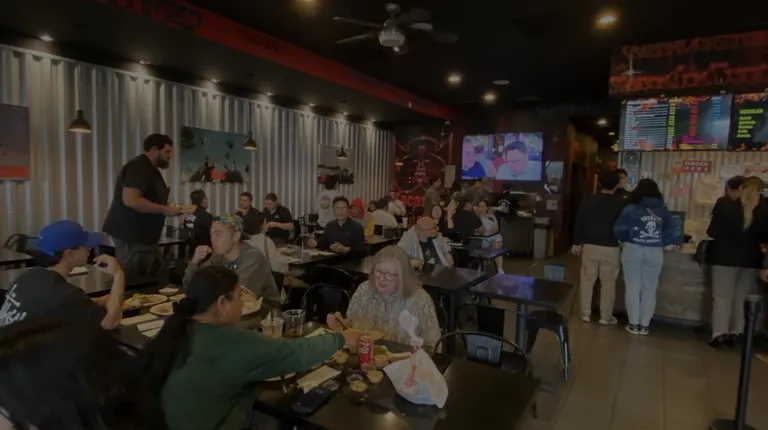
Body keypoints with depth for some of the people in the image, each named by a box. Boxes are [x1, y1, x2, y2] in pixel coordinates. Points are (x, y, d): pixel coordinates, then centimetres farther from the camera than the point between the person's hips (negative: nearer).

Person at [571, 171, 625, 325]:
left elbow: (579, 223, 2)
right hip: (611, 249, -1)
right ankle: (606, 317, 15)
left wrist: (577, 243, 10)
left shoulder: (588, 201, -1)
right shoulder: (620, 204, -6)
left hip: (590, 246, 2)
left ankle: (585, 313, 15)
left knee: (587, 280, 10)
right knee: (608, 283, 8)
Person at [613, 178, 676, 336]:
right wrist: (659, 242, 17)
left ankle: (634, 324, 11)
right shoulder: (663, 211, 1)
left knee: (633, 287, 7)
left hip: (633, 250, -2)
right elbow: (670, 234, 0)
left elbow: (619, 231, -7)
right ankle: (644, 325, 17)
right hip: (655, 253, 2)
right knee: (650, 289, 11)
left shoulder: (631, 209, -7)